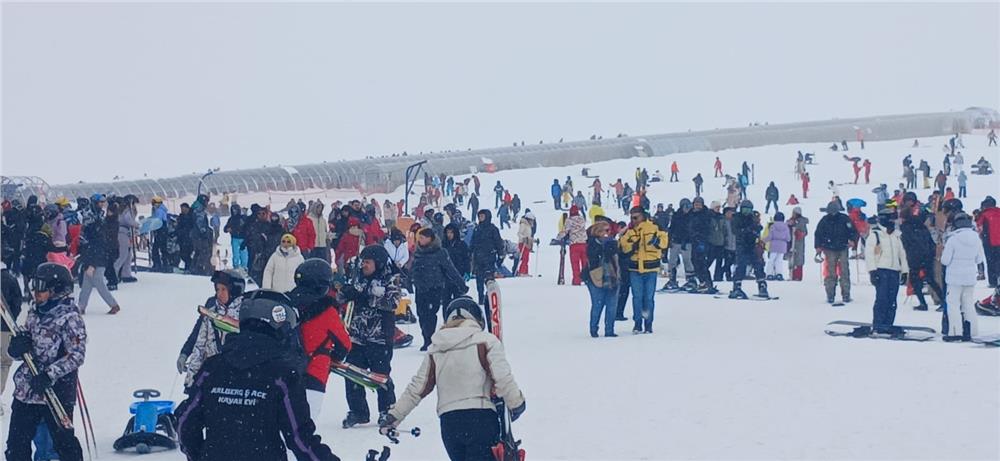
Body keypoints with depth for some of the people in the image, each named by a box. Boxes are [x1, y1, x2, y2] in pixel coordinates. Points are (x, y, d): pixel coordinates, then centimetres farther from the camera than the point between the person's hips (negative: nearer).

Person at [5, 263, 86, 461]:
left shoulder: (70, 317, -13)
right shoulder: (34, 313, 9)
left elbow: (76, 355, -18)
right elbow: (17, 351, 15)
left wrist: (50, 374, -26)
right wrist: (17, 346, -8)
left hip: (57, 391, -7)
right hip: (26, 390, 7)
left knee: (63, 441, 5)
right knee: (16, 444, 12)